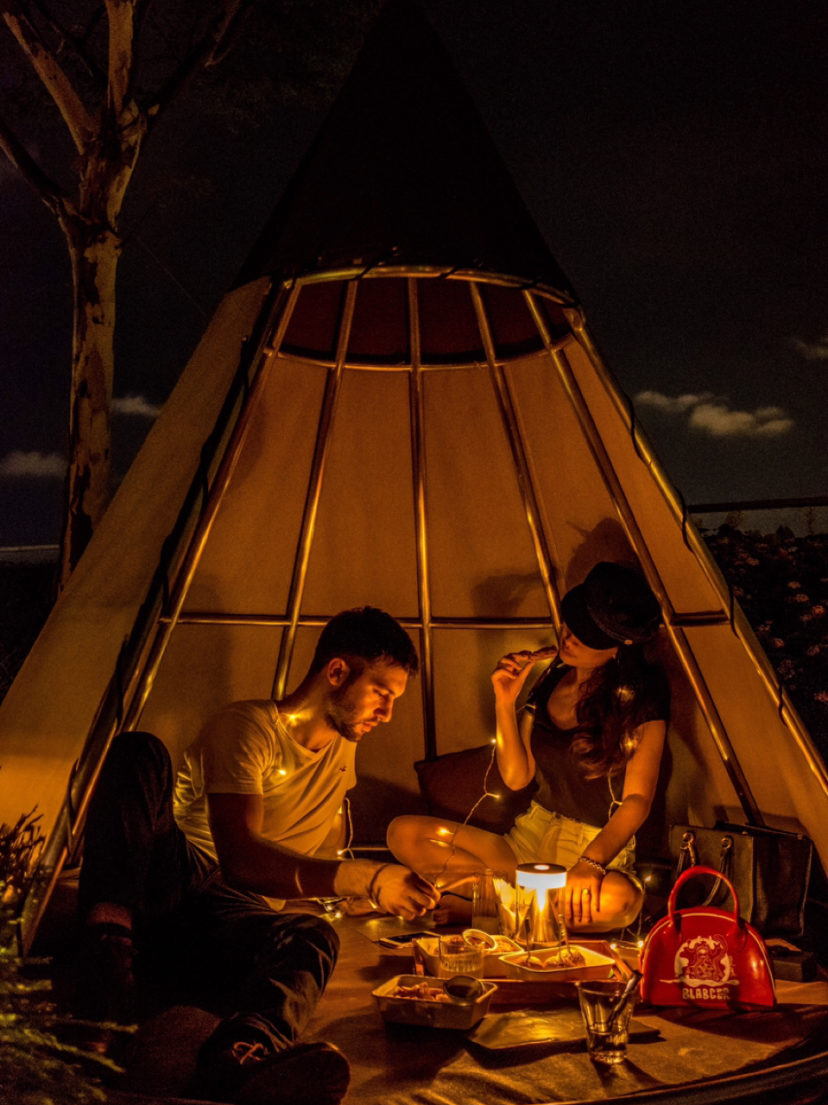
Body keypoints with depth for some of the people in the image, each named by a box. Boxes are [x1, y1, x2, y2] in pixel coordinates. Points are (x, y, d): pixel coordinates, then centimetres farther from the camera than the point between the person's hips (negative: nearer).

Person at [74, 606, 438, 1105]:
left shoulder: (343, 748, 20)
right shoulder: (249, 727, -7)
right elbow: (239, 859, -23)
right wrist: (362, 879, -31)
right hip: (165, 885, -4)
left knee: (313, 936, -34)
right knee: (140, 752, -29)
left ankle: (242, 1057, -68)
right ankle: (108, 948, -45)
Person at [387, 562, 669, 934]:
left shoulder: (642, 693, -10)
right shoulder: (549, 681, 5)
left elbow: (637, 799, -15)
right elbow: (516, 777, 4)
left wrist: (591, 863, -31)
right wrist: (505, 703, -8)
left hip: (604, 850, -4)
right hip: (531, 837, 4)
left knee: (618, 901, -42)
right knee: (404, 833, -11)